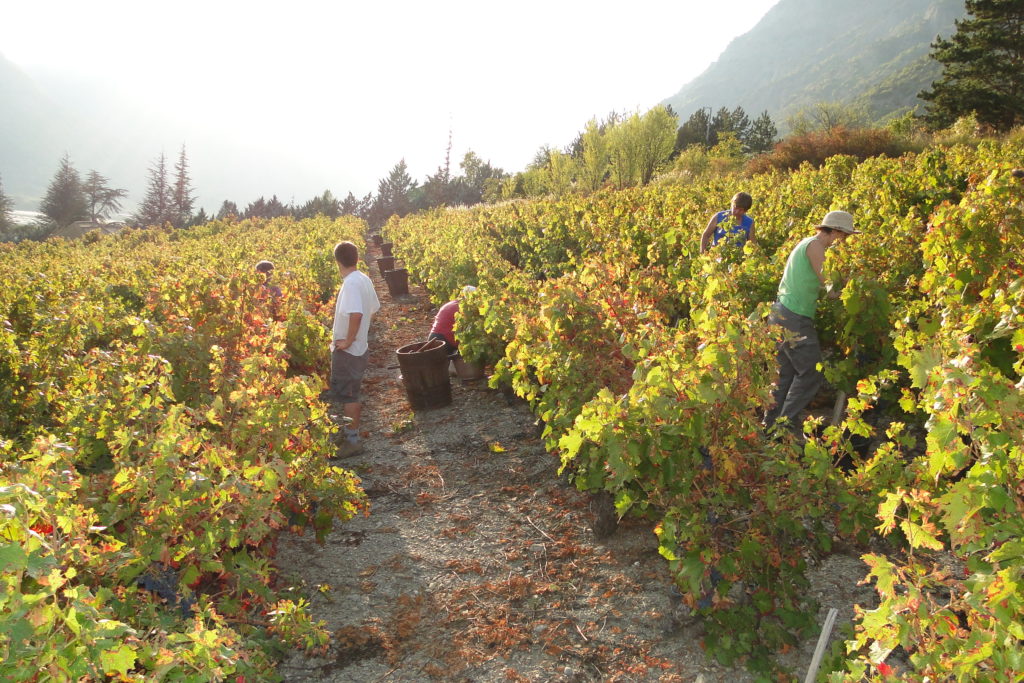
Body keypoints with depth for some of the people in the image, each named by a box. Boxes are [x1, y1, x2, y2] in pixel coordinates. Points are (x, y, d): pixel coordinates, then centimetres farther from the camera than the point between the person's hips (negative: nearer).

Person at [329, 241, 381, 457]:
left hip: (347, 351, -9)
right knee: (351, 395, 20)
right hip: (359, 348, 9)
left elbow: (356, 314, -36)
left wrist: (348, 341, -24)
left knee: (346, 396, 1)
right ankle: (351, 432, 33)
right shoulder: (364, 279, 6)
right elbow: (373, 309, 16)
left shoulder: (351, 283, -23)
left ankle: (352, 441, 9)